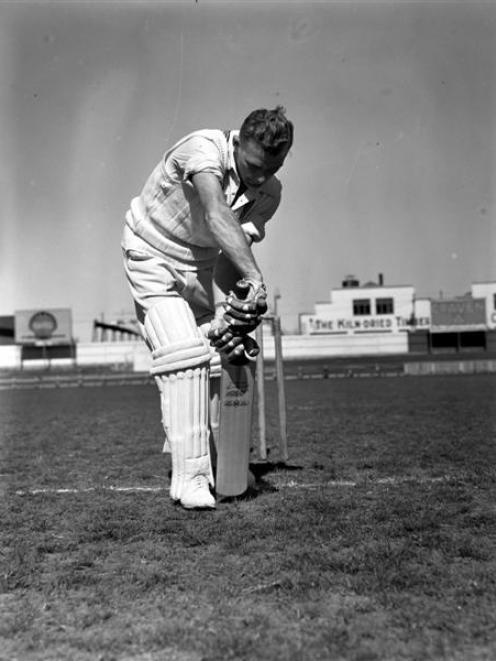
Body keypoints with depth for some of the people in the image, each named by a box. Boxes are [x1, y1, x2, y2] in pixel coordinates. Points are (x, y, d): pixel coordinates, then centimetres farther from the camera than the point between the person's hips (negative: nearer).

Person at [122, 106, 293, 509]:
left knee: (223, 354, -1)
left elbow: (235, 247, -21)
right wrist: (254, 277, -56)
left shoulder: (270, 192, -13)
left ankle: (224, 466, 15)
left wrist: (222, 306, -36)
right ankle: (190, 476, -16)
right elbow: (217, 216, -45)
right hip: (154, 257, -5)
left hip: (202, 265, 5)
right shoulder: (205, 147, -29)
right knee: (184, 355, -19)